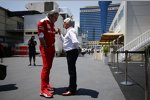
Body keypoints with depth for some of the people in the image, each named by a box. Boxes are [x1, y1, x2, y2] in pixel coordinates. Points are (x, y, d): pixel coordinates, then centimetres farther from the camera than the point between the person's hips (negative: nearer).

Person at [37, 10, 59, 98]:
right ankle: (43, 89, -10)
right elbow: (41, 36, -16)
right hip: (45, 48, -8)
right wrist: (45, 47, -16)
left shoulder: (52, 24, 16)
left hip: (51, 48, 8)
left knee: (49, 67, 12)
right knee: (46, 67, -12)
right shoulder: (43, 22, -9)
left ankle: (46, 84, 24)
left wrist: (53, 48, 14)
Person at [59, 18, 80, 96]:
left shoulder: (71, 31, -15)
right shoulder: (69, 31, 17)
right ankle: (72, 87, 32)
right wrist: (60, 34, 19)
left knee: (71, 70, -4)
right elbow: (65, 40, 25)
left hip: (72, 52, -10)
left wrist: (77, 48, -13)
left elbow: (75, 42, -29)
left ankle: (72, 90, 5)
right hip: (70, 52, 10)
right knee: (71, 70, 18)